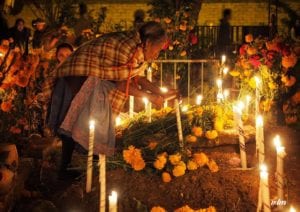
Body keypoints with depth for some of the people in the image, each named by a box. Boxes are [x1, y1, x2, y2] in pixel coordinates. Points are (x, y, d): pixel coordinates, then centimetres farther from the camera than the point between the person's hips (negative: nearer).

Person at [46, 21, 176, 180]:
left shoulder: (140, 49, -1)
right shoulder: (127, 48, -30)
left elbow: (137, 78, 5)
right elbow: (121, 84, -23)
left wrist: (162, 93, -2)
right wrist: (150, 97, -16)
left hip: (97, 80, 10)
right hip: (79, 76, -10)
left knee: (96, 121, 11)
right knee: (76, 122, -6)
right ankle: (64, 169, 2)